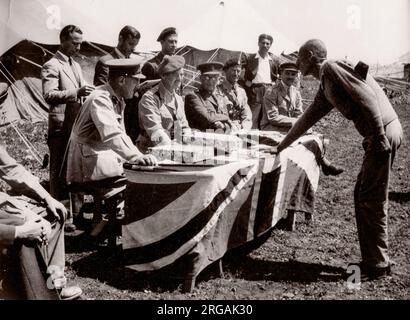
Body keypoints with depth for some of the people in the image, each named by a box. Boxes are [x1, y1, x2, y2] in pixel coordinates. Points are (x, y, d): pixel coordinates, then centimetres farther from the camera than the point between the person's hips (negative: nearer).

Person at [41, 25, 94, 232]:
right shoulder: (52, 66, -9)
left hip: (77, 127, 8)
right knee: (60, 174, -1)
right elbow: (49, 95, -23)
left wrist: (88, 92, 5)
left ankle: (76, 212, 25)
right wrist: (76, 92, -34)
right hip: (61, 128, -8)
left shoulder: (76, 66, 18)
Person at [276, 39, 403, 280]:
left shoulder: (333, 68, -8)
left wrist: (380, 137, -23)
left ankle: (378, 265, 6)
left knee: (372, 200, -4)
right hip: (379, 135, 10)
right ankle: (372, 259, 21)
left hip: (385, 132, -10)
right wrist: (282, 146, 36)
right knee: (363, 196, 13)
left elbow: (367, 96, -18)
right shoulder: (325, 87, 20)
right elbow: (308, 118, 29)